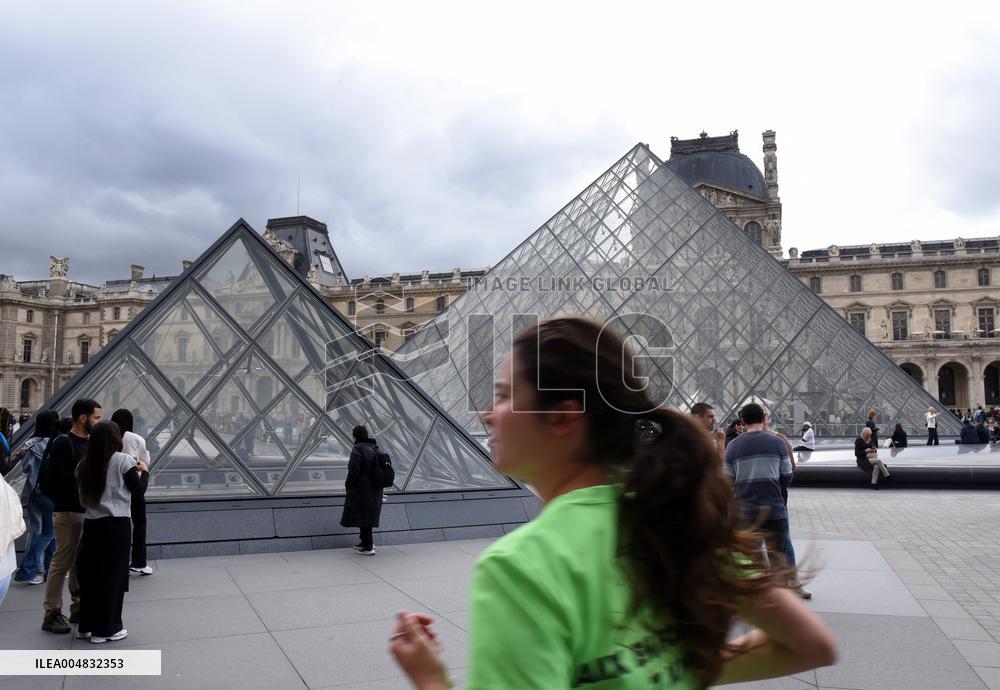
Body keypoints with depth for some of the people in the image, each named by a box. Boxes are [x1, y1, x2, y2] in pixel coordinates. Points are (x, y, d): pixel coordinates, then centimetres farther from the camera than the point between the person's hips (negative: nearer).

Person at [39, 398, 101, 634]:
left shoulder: (90, 443, 12)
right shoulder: (63, 443, -12)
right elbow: (54, 477, -20)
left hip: (88, 512, 8)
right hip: (68, 512, -8)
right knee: (62, 564, -1)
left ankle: (79, 608, 25)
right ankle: (51, 615, 8)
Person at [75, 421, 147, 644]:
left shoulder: (85, 464, 4)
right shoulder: (122, 460, -10)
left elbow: (84, 497, 12)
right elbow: (138, 489, -5)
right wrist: (143, 471, 13)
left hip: (91, 524, 5)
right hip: (116, 525, -5)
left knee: (90, 574, 14)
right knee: (112, 575, 4)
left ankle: (86, 625, 23)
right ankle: (105, 629, 11)